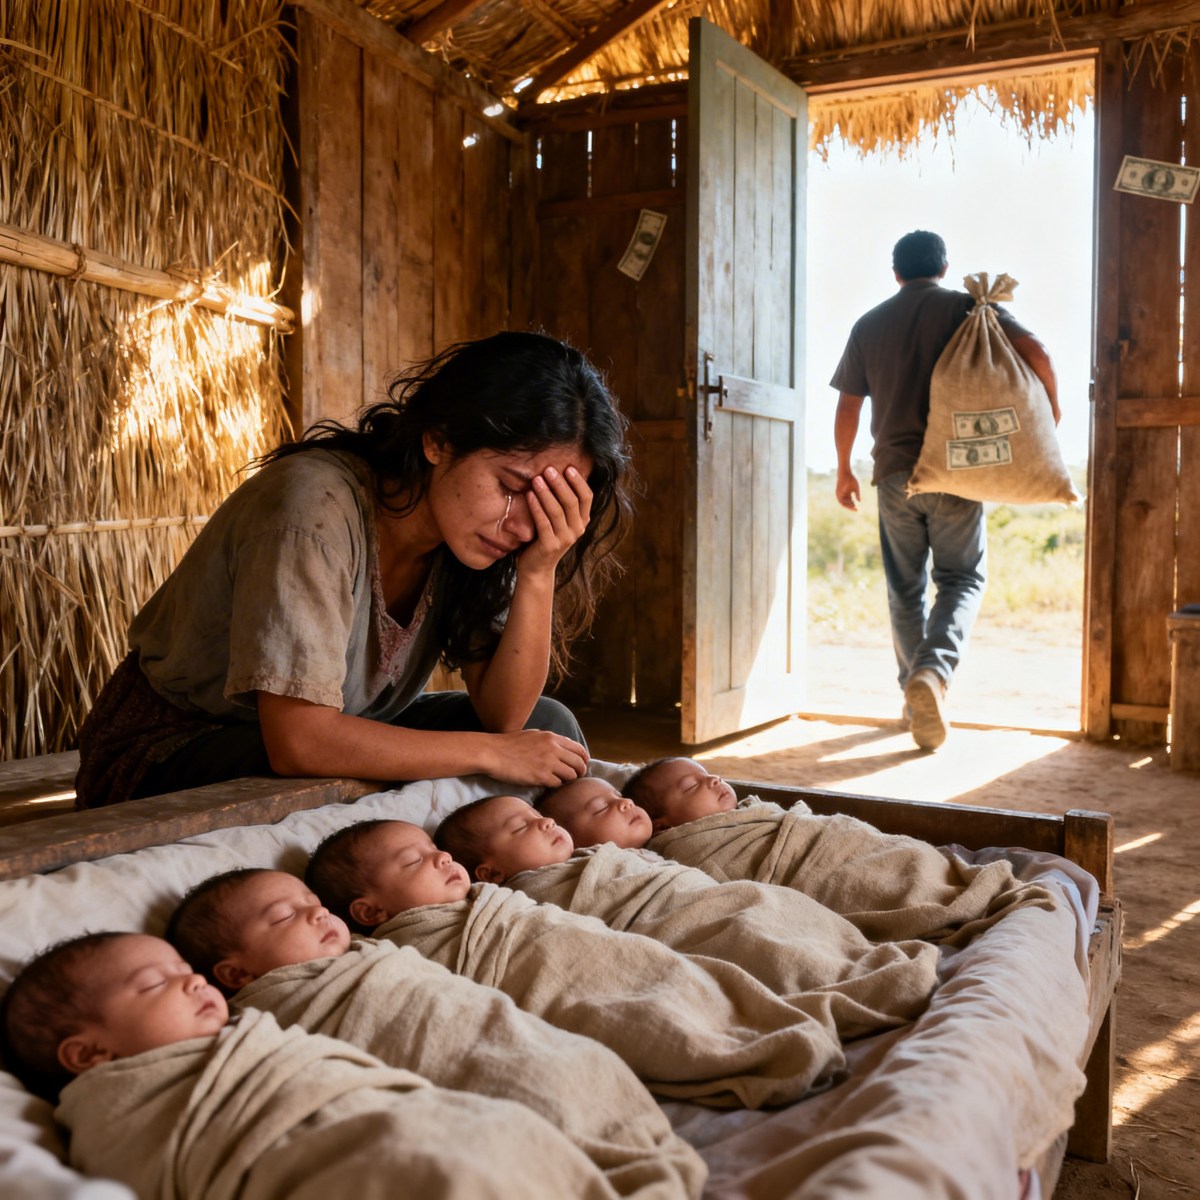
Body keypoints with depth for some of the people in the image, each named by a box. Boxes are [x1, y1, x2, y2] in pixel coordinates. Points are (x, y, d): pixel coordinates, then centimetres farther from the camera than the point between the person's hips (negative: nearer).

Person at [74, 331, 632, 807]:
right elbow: (299, 741, -34)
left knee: (549, 728, -9)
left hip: (334, 737, 7)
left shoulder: (468, 530, -8)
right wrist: (490, 753, -26)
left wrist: (539, 573, -25)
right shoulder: (318, 507, -29)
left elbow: (506, 716, -11)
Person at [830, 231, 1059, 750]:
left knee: (904, 587, 12)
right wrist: (1050, 406, 5)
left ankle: (917, 697, 18)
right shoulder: (971, 309, 2)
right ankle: (933, 672, -19)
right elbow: (1034, 351, -11)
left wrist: (844, 470, 20)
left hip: (894, 472, 2)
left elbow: (847, 406, 10)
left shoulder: (869, 324, 10)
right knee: (962, 578, 6)